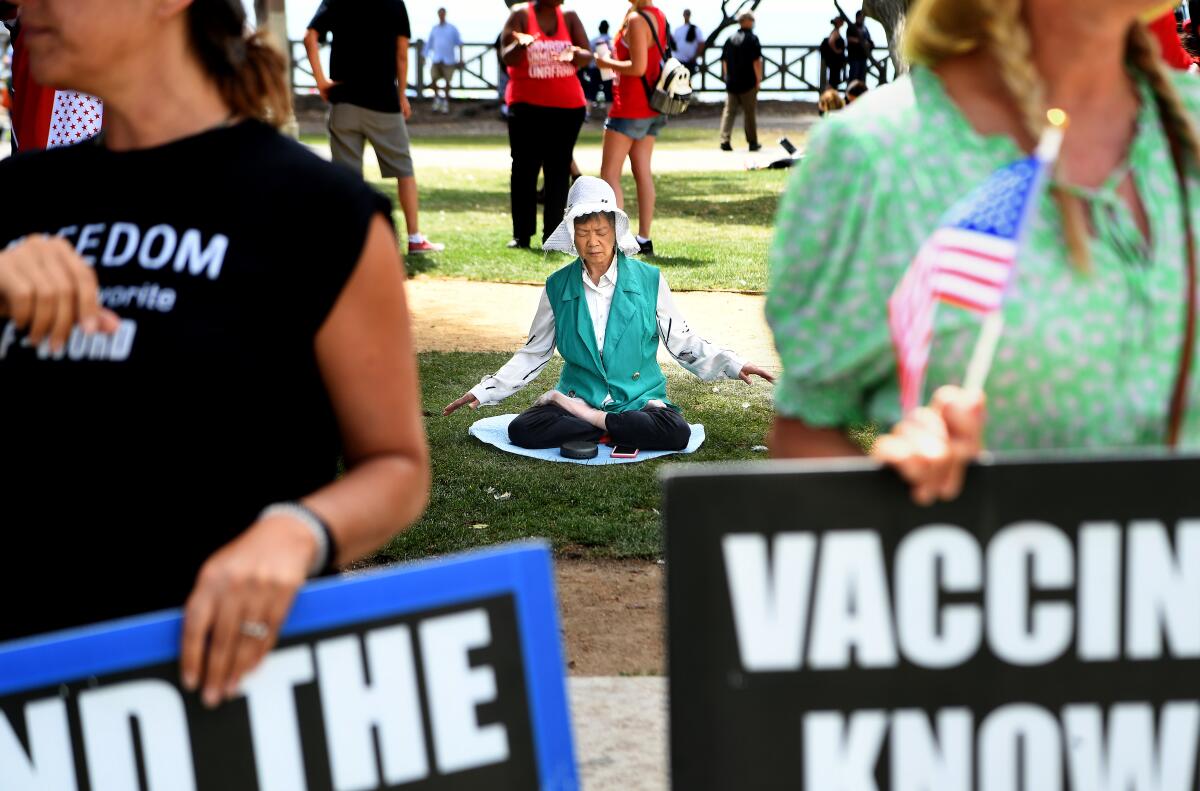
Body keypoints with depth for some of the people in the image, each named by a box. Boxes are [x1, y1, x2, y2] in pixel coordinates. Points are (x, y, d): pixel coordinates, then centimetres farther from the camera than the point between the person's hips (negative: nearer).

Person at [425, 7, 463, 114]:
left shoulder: (452, 29, 3)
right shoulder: (434, 29, 9)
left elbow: (459, 43, 5)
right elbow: (429, 44, 12)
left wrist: (461, 58, 0)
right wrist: (425, 56, 7)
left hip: (449, 60, -1)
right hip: (436, 59, 1)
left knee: (447, 82, 2)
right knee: (433, 79, -13)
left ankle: (446, 102, 17)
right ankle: (437, 98, 9)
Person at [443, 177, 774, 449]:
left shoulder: (648, 280, 0)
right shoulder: (558, 287, 5)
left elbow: (682, 341, 6)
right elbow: (534, 354, 12)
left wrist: (733, 366, -6)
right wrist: (483, 392, 4)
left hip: (640, 399, -1)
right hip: (579, 396, 1)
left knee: (676, 433, -34)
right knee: (521, 430, -28)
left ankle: (588, 418, -17)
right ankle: (613, 432, -18)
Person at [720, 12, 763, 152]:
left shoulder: (730, 39, 9)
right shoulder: (752, 39, -7)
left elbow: (724, 61, 13)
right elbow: (756, 61, -13)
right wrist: (758, 80, -7)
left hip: (731, 83, 4)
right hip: (748, 83, -4)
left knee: (729, 112, 5)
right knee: (750, 113, 5)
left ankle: (725, 141, -6)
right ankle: (753, 143, 10)